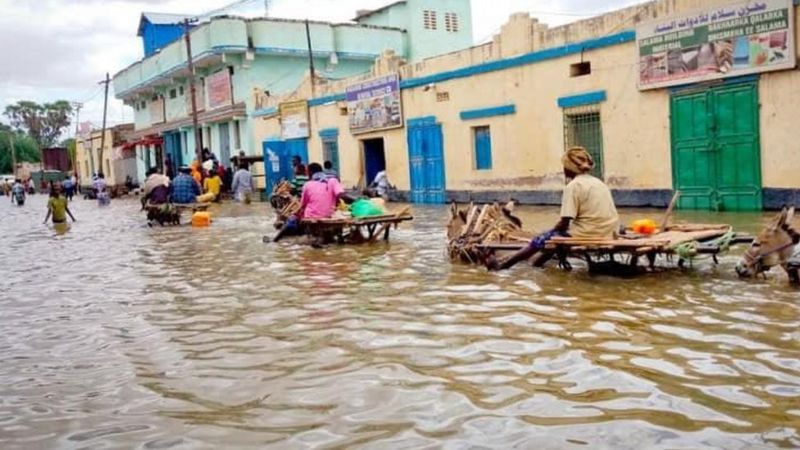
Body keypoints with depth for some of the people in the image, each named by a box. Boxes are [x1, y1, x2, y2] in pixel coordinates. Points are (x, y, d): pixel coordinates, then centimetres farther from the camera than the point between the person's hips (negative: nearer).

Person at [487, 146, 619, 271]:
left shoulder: (573, 185, -10)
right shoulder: (598, 183, 15)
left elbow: (564, 223, -13)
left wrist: (553, 229, 9)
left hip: (587, 236, -8)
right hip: (606, 235, 8)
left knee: (540, 240, 8)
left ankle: (502, 265, 16)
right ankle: (539, 262, 36)